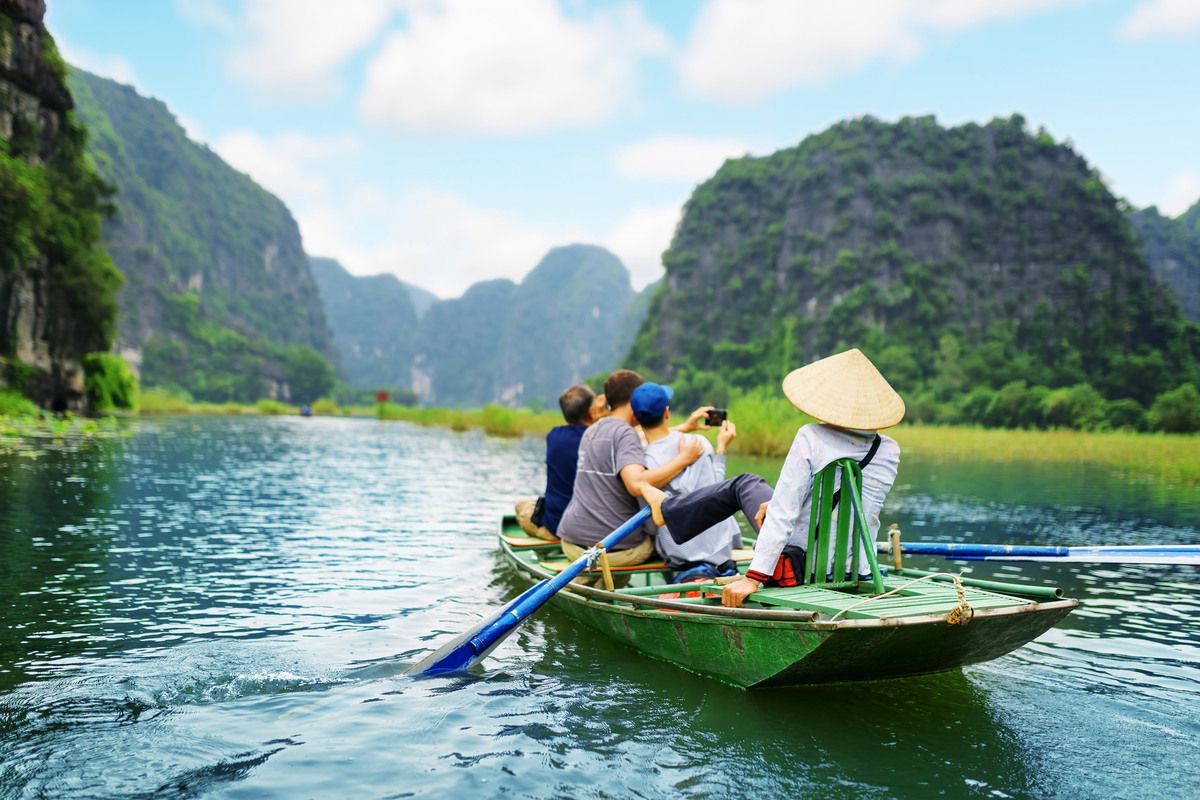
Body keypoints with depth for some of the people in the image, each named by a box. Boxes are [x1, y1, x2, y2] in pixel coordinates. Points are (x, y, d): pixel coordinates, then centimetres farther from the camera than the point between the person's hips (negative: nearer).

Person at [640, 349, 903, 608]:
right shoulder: (890, 450, -2)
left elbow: (784, 513, -22)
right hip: (856, 568, 4)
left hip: (801, 566, -4)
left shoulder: (811, 438, -18)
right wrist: (779, 503, 18)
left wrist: (752, 578, -20)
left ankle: (667, 509, 46)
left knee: (744, 483, 22)